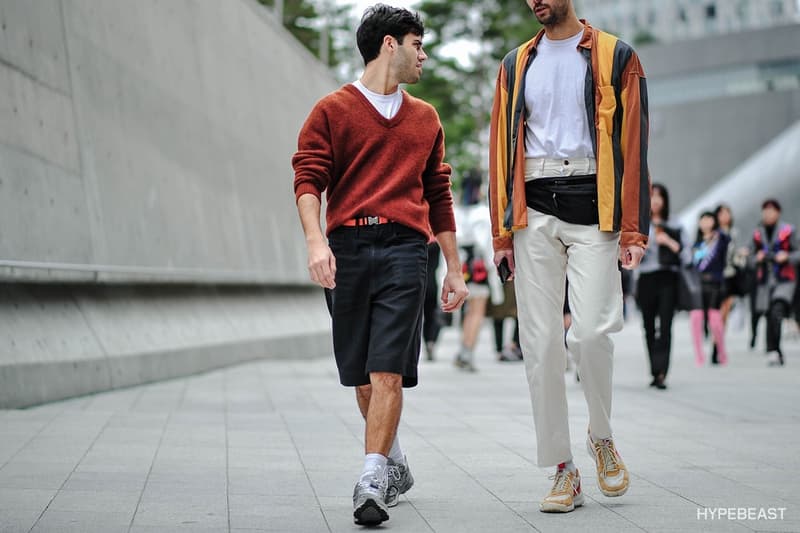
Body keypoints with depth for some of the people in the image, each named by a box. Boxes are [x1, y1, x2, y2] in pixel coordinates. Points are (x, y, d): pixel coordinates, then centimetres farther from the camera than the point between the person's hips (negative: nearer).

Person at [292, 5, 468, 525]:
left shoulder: (425, 118, 20)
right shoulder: (333, 110, 8)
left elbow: (439, 196, 23)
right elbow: (309, 179, -1)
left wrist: (455, 269, 20)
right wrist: (316, 239, -18)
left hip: (405, 248, 1)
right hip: (347, 247, -1)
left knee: (388, 371, -12)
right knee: (360, 375, 7)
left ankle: (373, 482, -15)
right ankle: (395, 462, 27)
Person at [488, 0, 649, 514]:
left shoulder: (616, 58, 6)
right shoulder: (516, 65, 16)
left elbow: (633, 143, 1)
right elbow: (502, 145, 15)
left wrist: (634, 229, -7)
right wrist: (503, 231, 8)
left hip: (592, 206, -3)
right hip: (534, 212, 3)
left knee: (591, 331, -15)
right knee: (541, 344, -1)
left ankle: (602, 437, 13)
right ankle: (564, 471, 6)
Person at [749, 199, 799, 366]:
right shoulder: (758, 234, 9)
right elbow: (753, 256, 17)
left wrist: (786, 257, -15)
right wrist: (758, 258, -5)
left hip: (784, 279, -4)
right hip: (765, 281, 4)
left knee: (777, 313, -21)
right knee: (769, 318, 3)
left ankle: (773, 351, -22)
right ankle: (777, 355, 12)